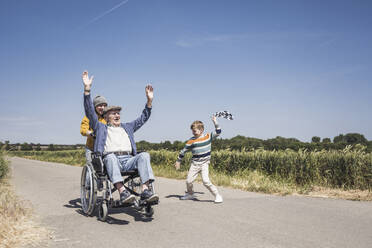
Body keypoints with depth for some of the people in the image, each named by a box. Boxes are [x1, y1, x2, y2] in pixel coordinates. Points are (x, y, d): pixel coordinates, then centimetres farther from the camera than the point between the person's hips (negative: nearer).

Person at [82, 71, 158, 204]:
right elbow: (90, 112, 12)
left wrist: (149, 100, 20)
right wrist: (87, 89, 3)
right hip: (110, 160, -3)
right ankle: (122, 191, -51)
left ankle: (145, 190, -40)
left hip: (128, 160, 3)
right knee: (110, 156, -37)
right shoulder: (101, 127, 22)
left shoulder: (127, 127, 32)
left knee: (144, 155, -26)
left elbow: (143, 118, 32)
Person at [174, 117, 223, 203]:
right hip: (195, 163, 2)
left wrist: (215, 123, -5)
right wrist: (178, 161, 10)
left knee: (206, 181, -18)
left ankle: (217, 195, -3)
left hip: (204, 163, -2)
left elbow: (218, 132, 6)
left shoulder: (208, 137, -1)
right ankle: (190, 194, 31)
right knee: (189, 181, 2)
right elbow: (183, 151, 5)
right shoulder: (191, 141, -4)